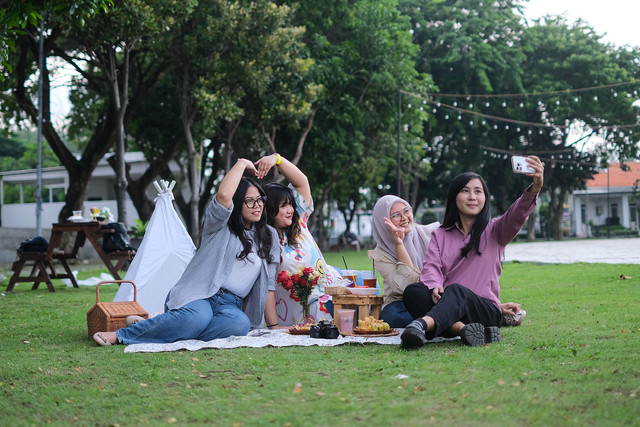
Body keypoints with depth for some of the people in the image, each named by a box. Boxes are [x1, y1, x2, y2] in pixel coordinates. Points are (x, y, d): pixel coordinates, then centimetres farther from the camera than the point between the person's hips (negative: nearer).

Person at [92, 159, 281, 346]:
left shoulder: (269, 236, 19)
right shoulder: (220, 226, 6)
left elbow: (268, 283, 17)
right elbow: (223, 195, -18)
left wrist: (273, 325, 11)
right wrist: (242, 164, -6)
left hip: (230, 304, 4)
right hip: (198, 296, -3)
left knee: (241, 323, -36)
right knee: (198, 316, -42)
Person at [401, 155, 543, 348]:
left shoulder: (494, 231, 13)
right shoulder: (440, 235, 20)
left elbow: (518, 215, -8)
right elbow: (431, 266, 4)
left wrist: (535, 187, -30)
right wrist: (435, 286, -22)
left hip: (486, 309, -3)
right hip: (447, 306, 3)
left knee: (457, 289, -36)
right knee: (412, 291, -27)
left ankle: (422, 324, -68)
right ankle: (463, 329, -48)